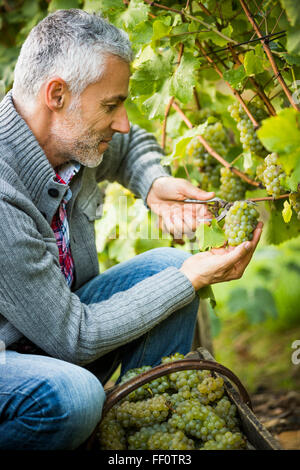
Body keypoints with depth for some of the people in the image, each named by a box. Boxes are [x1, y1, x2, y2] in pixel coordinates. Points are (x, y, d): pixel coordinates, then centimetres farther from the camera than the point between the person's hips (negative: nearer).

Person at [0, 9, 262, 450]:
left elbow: (133, 144, 18)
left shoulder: (73, 136, -8)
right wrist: (190, 279, -21)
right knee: (71, 395, -38)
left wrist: (155, 185, -6)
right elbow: (73, 339, -26)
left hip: (53, 318, 8)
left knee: (167, 264, -8)